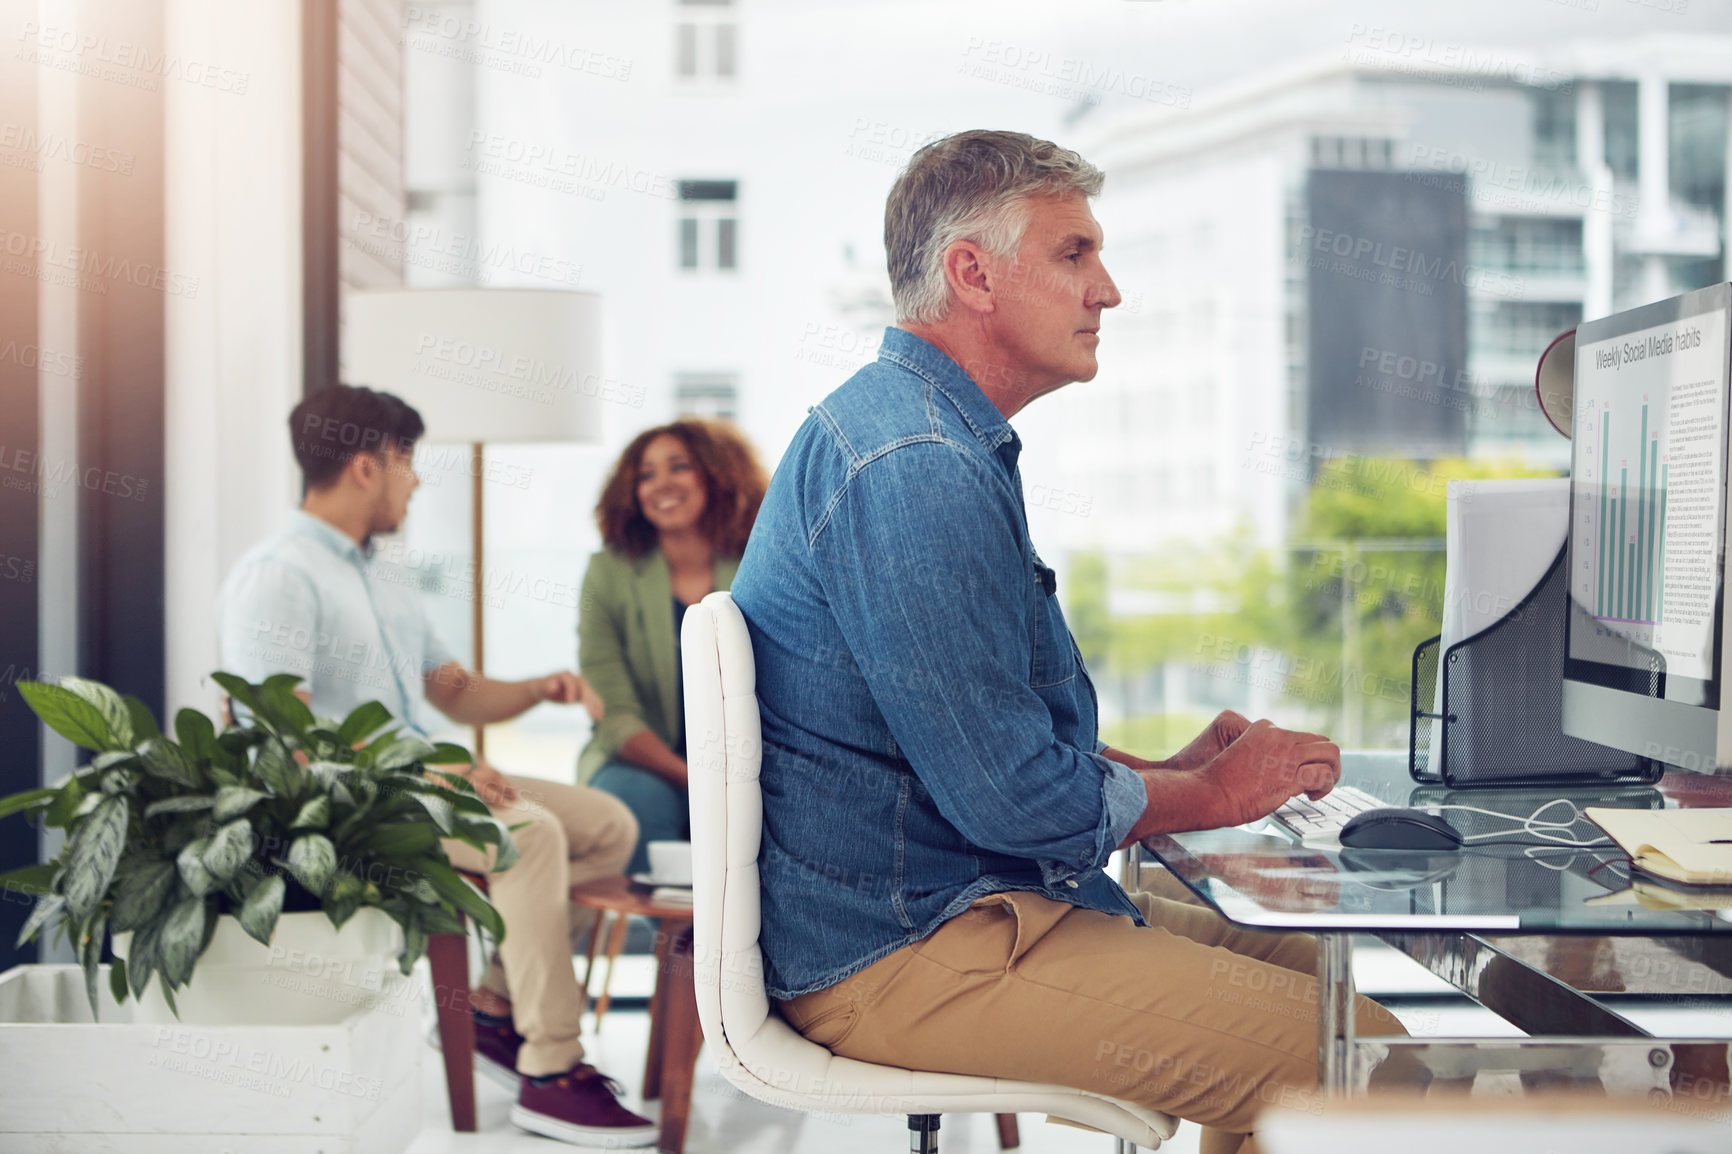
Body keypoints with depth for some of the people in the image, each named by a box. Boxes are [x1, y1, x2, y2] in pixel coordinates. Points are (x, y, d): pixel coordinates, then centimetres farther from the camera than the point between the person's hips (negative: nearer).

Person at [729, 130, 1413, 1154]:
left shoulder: (949, 441, 16)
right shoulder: (914, 466, -20)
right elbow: (1008, 793, -23)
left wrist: (1167, 769, 10)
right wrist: (1212, 794, -6)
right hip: (903, 952, -11)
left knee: (1312, 968, 15)